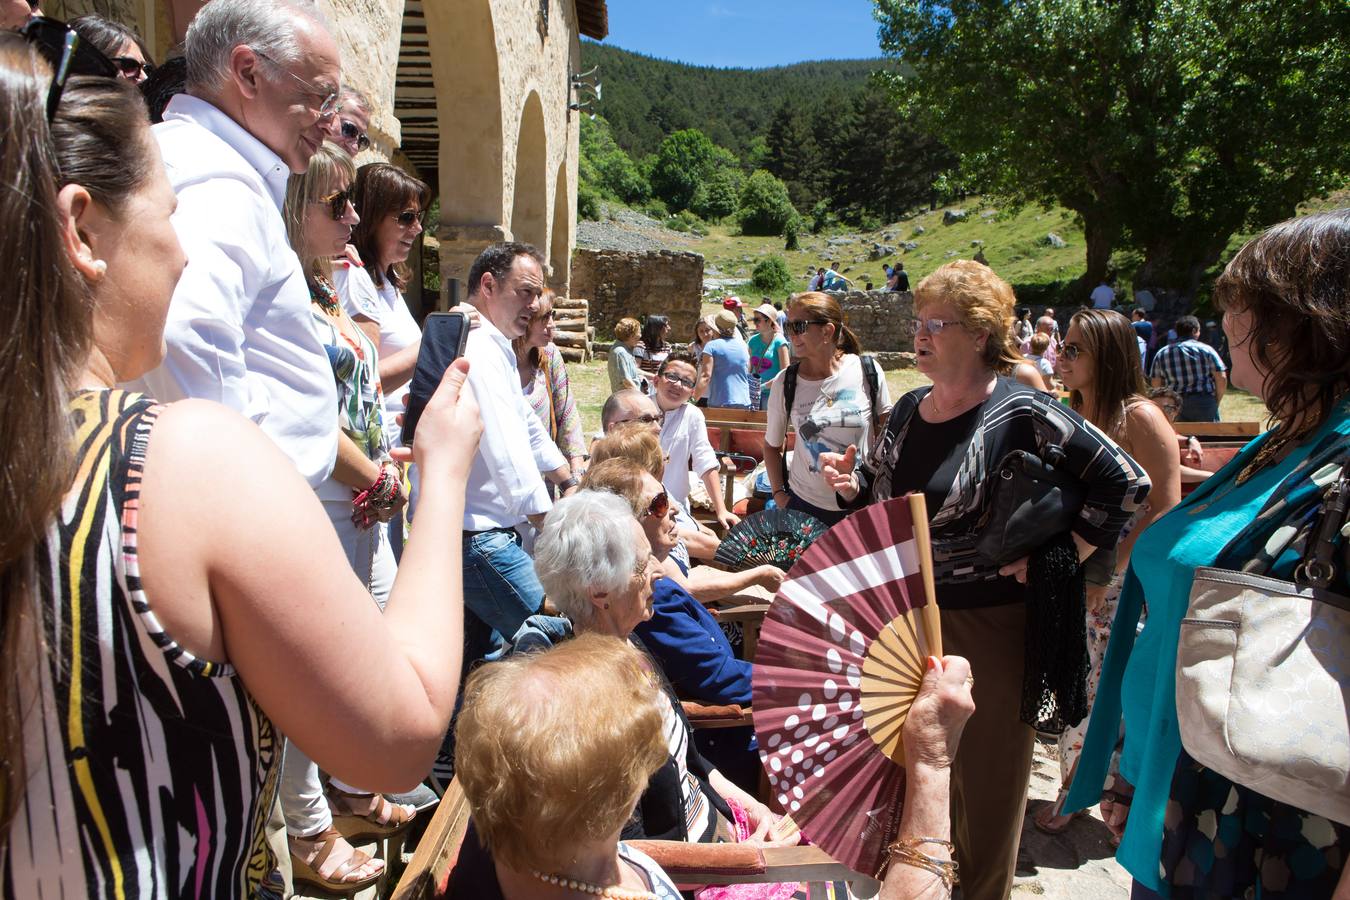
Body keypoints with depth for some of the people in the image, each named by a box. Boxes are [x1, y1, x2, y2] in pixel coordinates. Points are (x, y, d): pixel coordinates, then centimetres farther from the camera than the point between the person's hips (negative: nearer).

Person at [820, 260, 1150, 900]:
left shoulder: (1022, 414, -16)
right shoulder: (910, 409, 6)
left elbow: (1124, 483, -15)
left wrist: (1056, 559, -16)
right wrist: (850, 482, -3)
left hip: (987, 623, -6)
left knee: (984, 773, 10)